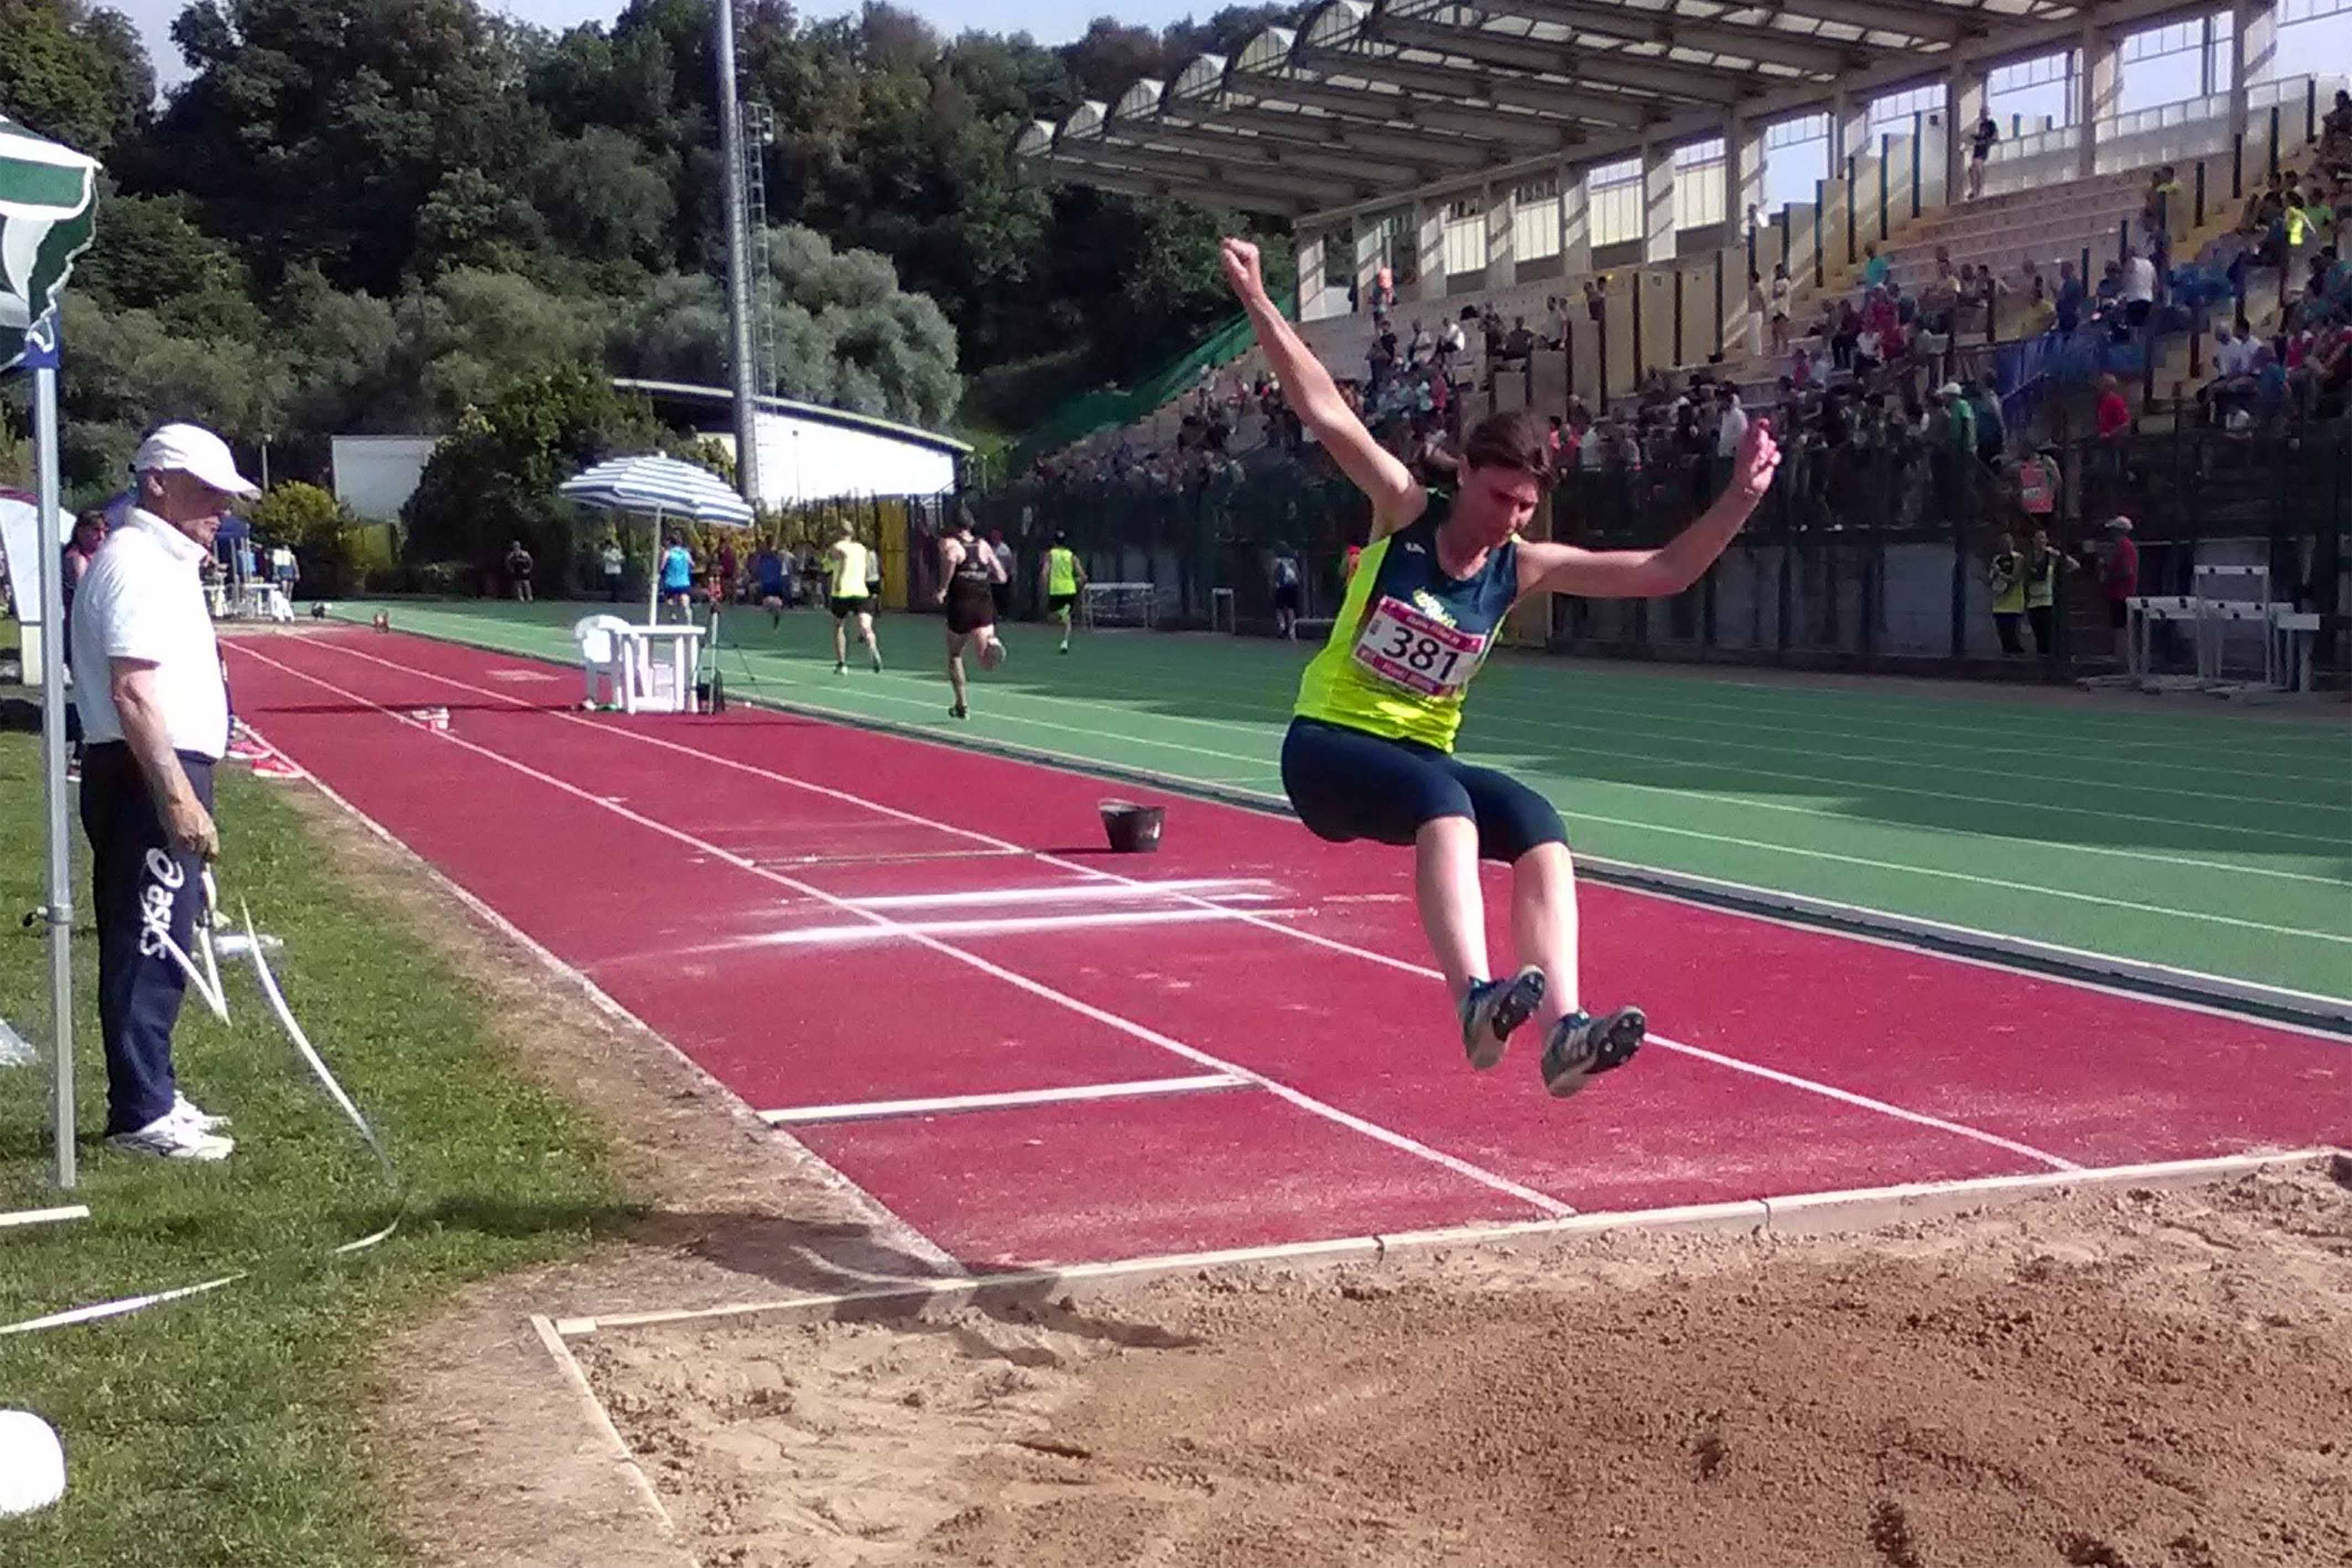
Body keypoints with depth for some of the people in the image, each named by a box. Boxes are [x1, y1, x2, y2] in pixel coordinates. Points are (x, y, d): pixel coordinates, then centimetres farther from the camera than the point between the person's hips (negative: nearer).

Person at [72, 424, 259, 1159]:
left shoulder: (164, 562, 18)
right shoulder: (135, 564, -14)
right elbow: (132, 693, -23)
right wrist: (177, 798, -26)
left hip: (166, 776, 11)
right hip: (148, 778, -11)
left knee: (157, 946, 15)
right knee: (149, 947, -7)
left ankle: (152, 1097, 23)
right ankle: (141, 1114, -4)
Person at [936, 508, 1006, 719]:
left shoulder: (948, 543, -1)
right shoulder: (983, 546, 11)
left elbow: (951, 559, -26)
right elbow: (1001, 576, 9)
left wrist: (943, 588, -16)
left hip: (961, 608, -2)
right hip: (985, 606, 2)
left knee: (955, 656, 20)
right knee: (988, 660, -6)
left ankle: (962, 706, 22)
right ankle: (990, 641, -40)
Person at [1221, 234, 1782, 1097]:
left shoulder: (1522, 568, 2)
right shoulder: (1405, 511, -6)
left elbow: (1662, 573, 1)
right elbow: (1326, 412, -14)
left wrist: (1739, 500, -9)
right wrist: (1257, 301, -20)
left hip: (1422, 758, 5)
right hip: (1328, 745, -5)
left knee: (1540, 830, -21)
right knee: (1444, 804, -36)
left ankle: (1563, 1031, -32)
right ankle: (1477, 1000, -53)